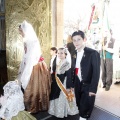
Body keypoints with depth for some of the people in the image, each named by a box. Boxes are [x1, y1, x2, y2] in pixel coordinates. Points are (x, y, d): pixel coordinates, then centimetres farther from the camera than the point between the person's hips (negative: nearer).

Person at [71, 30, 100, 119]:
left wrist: (93, 89, -17)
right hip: (77, 85, 5)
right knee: (80, 106, 15)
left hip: (88, 86, -5)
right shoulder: (74, 54, 4)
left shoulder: (93, 53, -14)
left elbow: (96, 72, -15)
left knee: (85, 108, 4)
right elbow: (72, 70, 8)